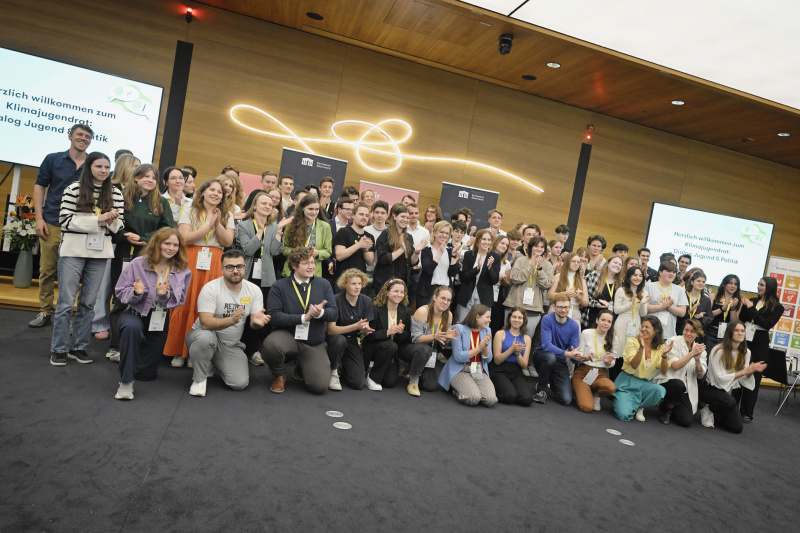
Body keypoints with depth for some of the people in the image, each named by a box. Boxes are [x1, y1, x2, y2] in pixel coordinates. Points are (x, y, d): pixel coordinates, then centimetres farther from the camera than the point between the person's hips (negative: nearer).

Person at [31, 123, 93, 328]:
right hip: (52, 224, 0)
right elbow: (39, 187, 8)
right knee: (47, 269, 4)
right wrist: (39, 218, -1)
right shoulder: (53, 159, 7)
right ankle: (45, 311, 16)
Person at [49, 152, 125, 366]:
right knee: (66, 302, 1)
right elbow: (65, 220, -8)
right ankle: (59, 349, 12)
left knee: (88, 302, 9)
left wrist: (112, 221, -15)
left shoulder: (115, 193, 7)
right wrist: (98, 219, -15)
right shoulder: (74, 189, -2)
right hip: (73, 250, -3)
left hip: (100, 253, 3)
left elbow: (119, 226, 8)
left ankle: (79, 346, 19)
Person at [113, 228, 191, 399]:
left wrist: (166, 295, -25)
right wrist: (136, 293, -28)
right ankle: (126, 382, -29)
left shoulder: (182, 271, -3)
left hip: (160, 320, 3)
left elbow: (180, 300, -4)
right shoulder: (138, 264, -10)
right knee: (132, 328, -43)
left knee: (146, 374, 8)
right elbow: (120, 291, -7)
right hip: (135, 313, -2)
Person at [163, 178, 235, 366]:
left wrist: (217, 223, -9)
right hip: (190, 262, -1)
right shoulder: (189, 212, 10)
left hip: (214, 265, 1)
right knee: (185, 305, -4)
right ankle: (178, 351, 7)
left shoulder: (227, 216, 15)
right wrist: (208, 226, -9)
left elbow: (227, 241, 3)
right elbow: (185, 238, -5)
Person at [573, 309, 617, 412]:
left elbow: (611, 364, 8)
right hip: (582, 372, -2)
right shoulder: (586, 333, -3)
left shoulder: (612, 339, 4)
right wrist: (586, 358, -23)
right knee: (587, 407, -24)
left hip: (600, 374, 2)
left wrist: (607, 362, -17)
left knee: (610, 388, -36)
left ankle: (596, 396, 1)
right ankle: (583, 393, 13)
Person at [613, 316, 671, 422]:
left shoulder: (660, 347, 3)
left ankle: (639, 407, -1)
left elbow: (664, 372, -7)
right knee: (624, 415, -22)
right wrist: (641, 347, -32)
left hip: (646, 383, 3)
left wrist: (664, 355, -23)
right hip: (627, 382, -3)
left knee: (660, 390, -33)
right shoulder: (632, 341, -6)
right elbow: (634, 365, -19)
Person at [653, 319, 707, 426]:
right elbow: (675, 366, -16)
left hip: (686, 391, 4)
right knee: (678, 384, -39)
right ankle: (666, 410, -10)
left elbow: (700, 376, 0)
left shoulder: (700, 348, 9)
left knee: (686, 421, -15)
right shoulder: (674, 342, -4)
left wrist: (697, 359, -17)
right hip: (667, 382, -3)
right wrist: (691, 354, -23)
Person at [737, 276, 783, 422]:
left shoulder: (777, 307, -2)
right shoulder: (752, 300, 8)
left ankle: (747, 413, 11)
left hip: (759, 344, -3)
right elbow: (741, 318, 8)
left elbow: (767, 324, -14)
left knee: (753, 377, 3)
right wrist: (742, 306, -8)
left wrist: (751, 309, -14)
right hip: (744, 340, 3)